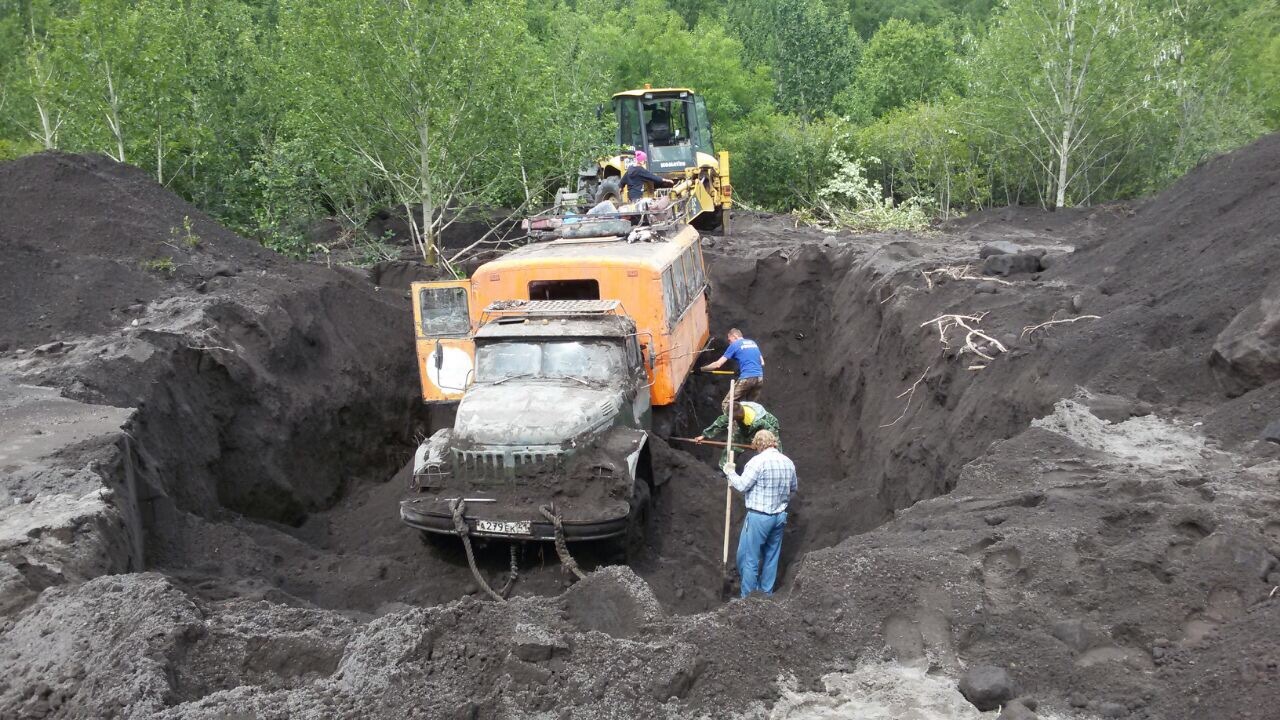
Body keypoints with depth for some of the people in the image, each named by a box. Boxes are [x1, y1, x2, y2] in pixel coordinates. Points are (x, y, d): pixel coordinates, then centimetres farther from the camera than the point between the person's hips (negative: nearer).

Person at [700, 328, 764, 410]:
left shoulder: (735, 345, 4)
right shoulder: (753, 343, 21)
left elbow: (718, 364, 2)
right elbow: (762, 363, 22)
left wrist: (701, 369, 11)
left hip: (746, 378, -6)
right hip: (759, 378, 7)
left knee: (726, 406, 0)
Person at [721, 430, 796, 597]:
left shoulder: (758, 461, -16)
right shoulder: (788, 462, 5)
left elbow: (742, 485, -15)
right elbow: (794, 488, 16)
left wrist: (730, 472, 1)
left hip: (759, 516, -6)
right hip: (780, 515, 7)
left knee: (749, 558, 4)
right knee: (771, 556, 16)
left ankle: (748, 597, 8)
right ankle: (766, 593, 24)